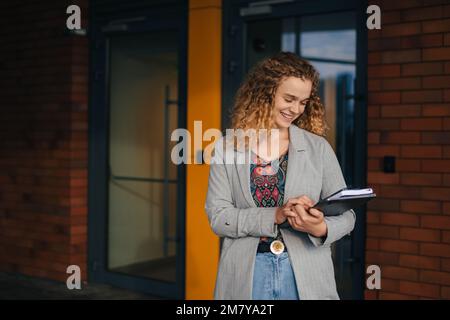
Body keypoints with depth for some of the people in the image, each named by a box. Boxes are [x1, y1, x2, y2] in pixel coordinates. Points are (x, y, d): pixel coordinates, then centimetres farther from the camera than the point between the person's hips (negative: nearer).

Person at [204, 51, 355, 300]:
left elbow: (346, 214, 2)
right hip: (246, 275, 0)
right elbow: (217, 217, -6)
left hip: (306, 275, 1)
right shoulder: (226, 147, -1)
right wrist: (275, 216, -20)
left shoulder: (318, 147, 1)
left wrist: (321, 229, -20)